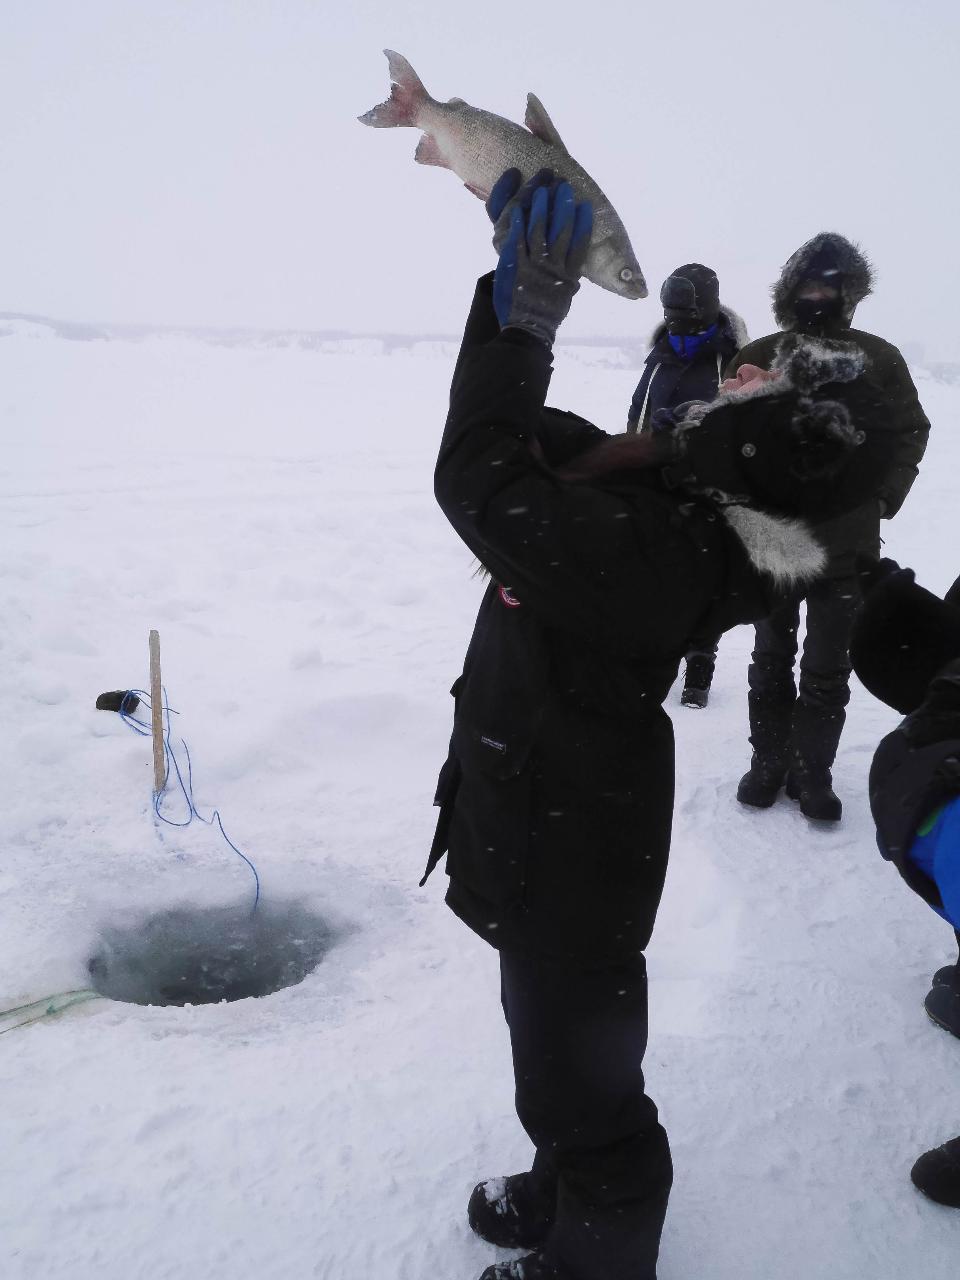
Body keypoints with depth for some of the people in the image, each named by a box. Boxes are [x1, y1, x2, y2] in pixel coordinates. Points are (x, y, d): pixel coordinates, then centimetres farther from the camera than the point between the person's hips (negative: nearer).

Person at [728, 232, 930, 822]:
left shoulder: (879, 359, 0)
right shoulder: (758, 357, 1)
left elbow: (912, 431, 6)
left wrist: (883, 496, -4)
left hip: (846, 541, 0)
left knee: (828, 667, 8)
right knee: (772, 657, 13)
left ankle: (813, 770, 22)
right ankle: (769, 761, 27)